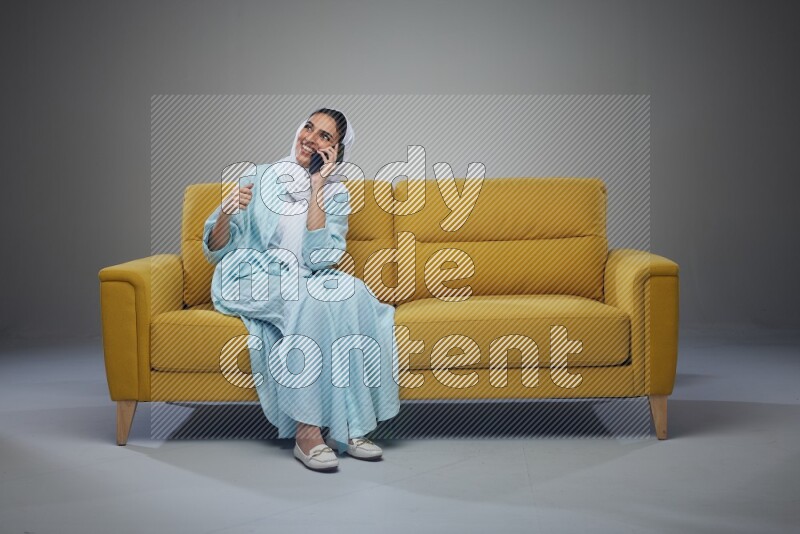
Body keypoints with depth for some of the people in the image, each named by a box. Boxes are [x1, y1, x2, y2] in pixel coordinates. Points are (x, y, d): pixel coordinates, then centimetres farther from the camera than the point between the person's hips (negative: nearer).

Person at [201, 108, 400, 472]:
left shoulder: (335, 195, 6)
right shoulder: (261, 177, 1)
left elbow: (319, 258, -12)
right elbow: (215, 251, -1)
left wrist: (316, 188, -12)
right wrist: (226, 212, -22)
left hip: (303, 282, 3)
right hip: (247, 281, -3)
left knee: (351, 295, -29)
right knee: (308, 300, -33)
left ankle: (347, 427, -24)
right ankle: (305, 433, -31)